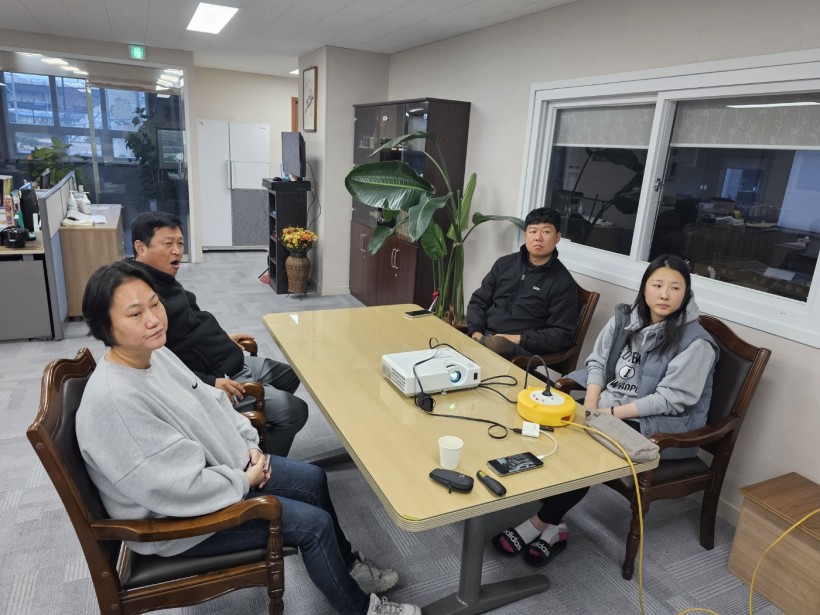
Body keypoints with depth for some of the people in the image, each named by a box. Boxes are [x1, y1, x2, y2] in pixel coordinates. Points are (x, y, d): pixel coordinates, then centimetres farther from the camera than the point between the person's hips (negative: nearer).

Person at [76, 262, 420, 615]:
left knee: (313, 480, 10)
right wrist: (244, 482, -17)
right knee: (314, 524, -7)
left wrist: (248, 443, -4)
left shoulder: (154, 354, -5)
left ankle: (347, 565, 34)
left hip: (215, 467, 9)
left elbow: (210, 403, 9)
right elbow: (180, 490, -32)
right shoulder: (113, 400, -33)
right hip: (176, 518, -9)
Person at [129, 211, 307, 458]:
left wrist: (221, 338, 17)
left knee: (290, 375, 21)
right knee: (295, 411, -11)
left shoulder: (161, 279, 8)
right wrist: (210, 384, -29)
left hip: (229, 363, 11)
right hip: (209, 379, -11)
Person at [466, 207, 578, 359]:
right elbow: (478, 301, 15)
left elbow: (562, 335, -4)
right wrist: (476, 332, -4)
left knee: (497, 345, -38)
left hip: (521, 348, -5)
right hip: (483, 337, 5)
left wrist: (517, 339, -14)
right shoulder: (505, 263, 12)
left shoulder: (563, 282, -1)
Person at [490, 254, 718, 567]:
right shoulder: (624, 318, 3)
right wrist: (590, 407, -12)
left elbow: (670, 400, -18)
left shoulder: (696, 342, -14)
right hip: (607, 404, 6)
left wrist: (610, 413, -21)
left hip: (664, 426, -5)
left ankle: (539, 524, -9)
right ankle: (554, 525, -10)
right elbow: (597, 362, 5)